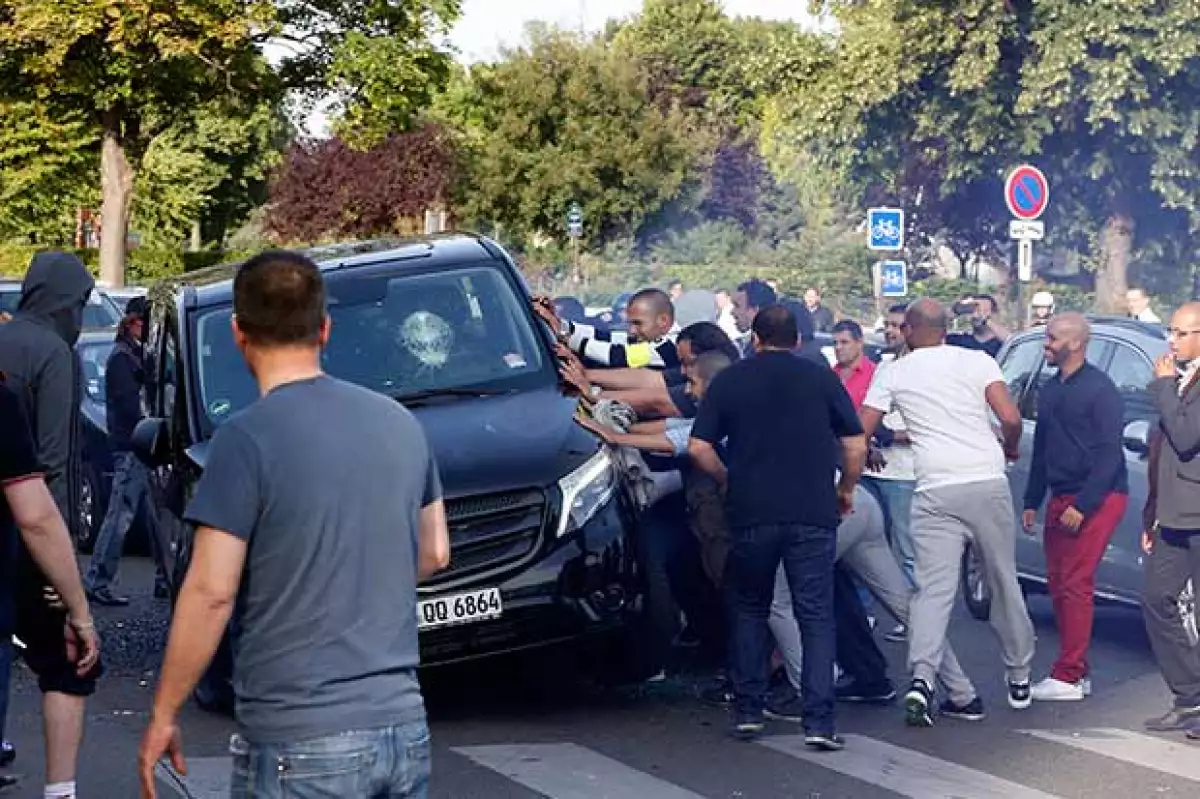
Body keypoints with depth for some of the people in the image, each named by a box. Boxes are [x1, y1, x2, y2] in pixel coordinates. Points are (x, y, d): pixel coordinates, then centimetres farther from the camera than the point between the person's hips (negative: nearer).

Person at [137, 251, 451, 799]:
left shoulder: (247, 439, -12)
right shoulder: (399, 422, 7)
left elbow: (211, 592, -14)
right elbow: (433, 554, 17)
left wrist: (163, 715, -5)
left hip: (300, 744, -6)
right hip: (404, 728, 6)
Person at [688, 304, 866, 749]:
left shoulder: (730, 380, 6)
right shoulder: (821, 378, 5)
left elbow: (698, 448, 0)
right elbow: (856, 446, 2)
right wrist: (846, 491, 17)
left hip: (750, 514, 1)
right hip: (813, 514, -1)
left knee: (751, 611, 18)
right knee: (816, 616, 1)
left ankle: (748, 712, 16)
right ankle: (819, 722, -8)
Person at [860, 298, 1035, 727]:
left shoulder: (893, 373, 7)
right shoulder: (977, 361, 5)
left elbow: (860, 432, 8)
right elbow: (1011, 418, -5)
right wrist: (1010, 449, 17)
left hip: (935, 491, -1)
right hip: (987, 483, 1)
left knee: (933, 590, -4)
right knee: (1005, 583, 14)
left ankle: (922, 679, -22)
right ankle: (1019, 678, 25)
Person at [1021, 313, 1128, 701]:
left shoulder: (1099, 389, -11)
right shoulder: (1049, 390, 15)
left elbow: (1109, 452, -15)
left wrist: (1082, 506, -19)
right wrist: (1032, 502, 19)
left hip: (1098, 498, -8)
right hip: (1061, 498, 8)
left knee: (1075, 585, -10)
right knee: (1058, 583, 6)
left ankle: (1068, 677, -9)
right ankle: (1078, 672, 14)